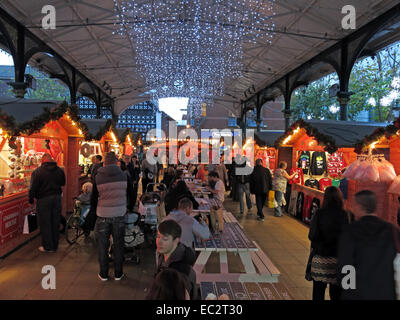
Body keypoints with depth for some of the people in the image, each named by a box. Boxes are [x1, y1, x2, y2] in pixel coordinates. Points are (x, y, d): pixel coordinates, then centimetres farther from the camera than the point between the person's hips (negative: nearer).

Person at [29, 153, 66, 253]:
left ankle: (47, 246, 13)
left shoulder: (37, 171, -11)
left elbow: (33, 188, -11)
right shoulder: (60, 170, 3)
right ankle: (55, 246, 22)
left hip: (44, 200, -4)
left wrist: (31, 199, 2)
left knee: (45, 223, 6)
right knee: (56, 223, 12)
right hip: (57, 198, 4)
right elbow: (63, 183, 16)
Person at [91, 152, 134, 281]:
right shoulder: (124, 175, -5)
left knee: (103, 245, 12)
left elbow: (93, 198, 3)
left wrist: (94, 210, 20)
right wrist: (129, 208, 23)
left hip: (103, 216, 0)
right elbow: (130, 195, 6)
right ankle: (118, 273, 21)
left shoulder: (98, 177, -5)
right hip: (119, 215, 0)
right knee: (118, 245, 12)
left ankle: (103, 274, 22)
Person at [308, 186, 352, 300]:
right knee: (336, 293, 13)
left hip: (320, 258, -1)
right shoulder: (345, 215, -6)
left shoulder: (319, 214, -10)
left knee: (318, 292, 11)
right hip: (338, 258, 2)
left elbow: (312, 236, -10)